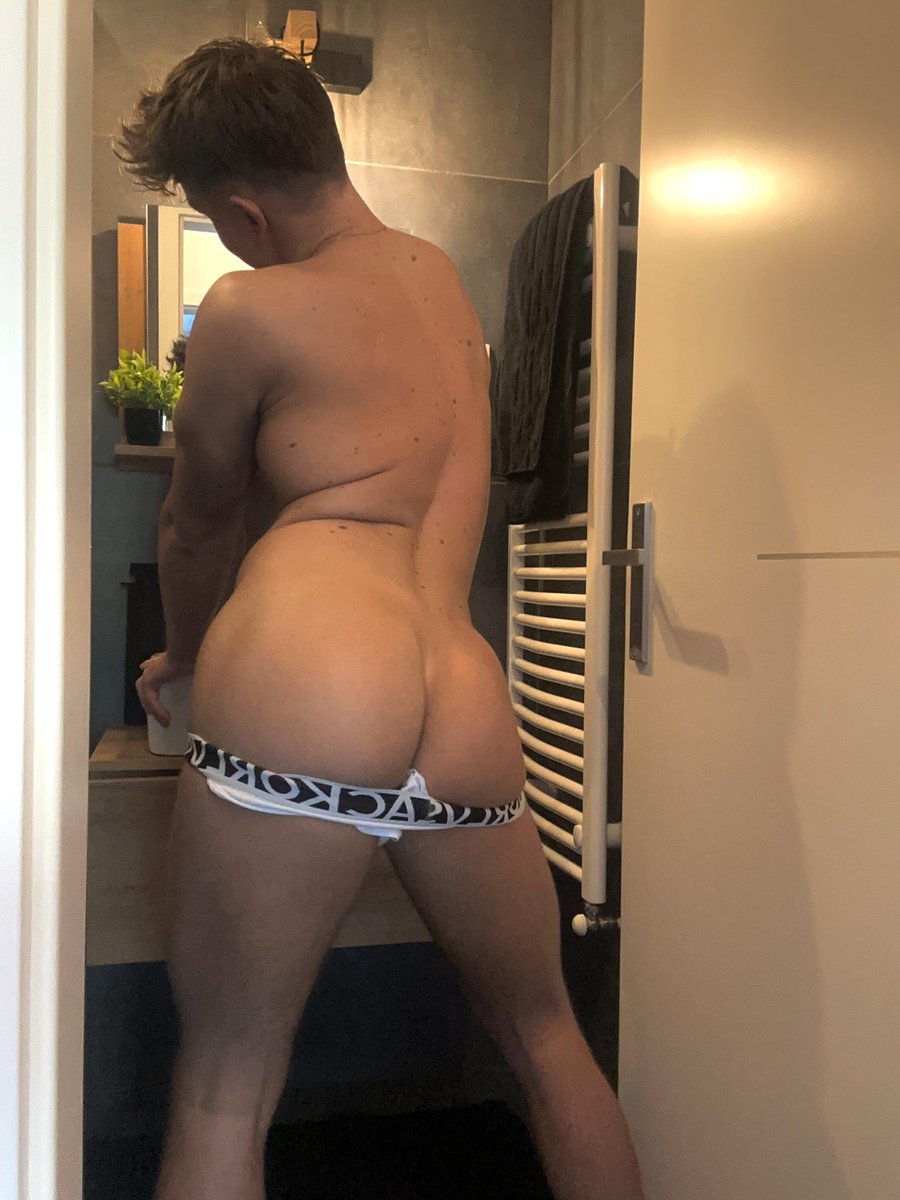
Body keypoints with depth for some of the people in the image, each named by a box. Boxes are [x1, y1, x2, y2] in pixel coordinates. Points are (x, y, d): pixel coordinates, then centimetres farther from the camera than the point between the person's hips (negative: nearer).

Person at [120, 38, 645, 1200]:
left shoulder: (250, 310, 5)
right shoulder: (445, 278, 22)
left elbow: (196, 528, 17)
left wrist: (182, 659, 37)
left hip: (303, 711, -5)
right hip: (469, 731, 6)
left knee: (222, 1096, 12)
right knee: (548, 1040, 27)